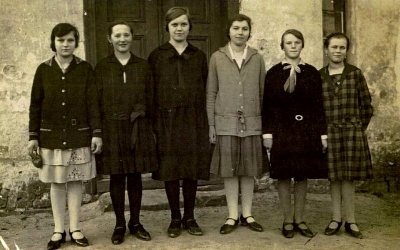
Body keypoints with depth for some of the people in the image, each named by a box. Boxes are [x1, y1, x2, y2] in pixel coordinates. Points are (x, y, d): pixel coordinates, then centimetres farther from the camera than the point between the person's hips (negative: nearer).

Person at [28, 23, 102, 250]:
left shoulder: (85, 69, 0)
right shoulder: (44, 70, 2)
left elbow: (93, 103, -2)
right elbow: (35, 105, 5)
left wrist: (97, 132, -7)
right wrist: (33, 136, 2)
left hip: (79, 135, -1)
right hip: (51, 136, 1)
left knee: (76, 181, 6)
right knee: (57, 183, 7)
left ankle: (75, 228, 18)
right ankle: (59, 230, 18)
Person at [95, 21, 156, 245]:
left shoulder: (143, 66, 7)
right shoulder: (102, 67, 4)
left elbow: (151, 98, 7)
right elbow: (97, 101, 1)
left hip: (137, 129, 1)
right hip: (112, 129, -1)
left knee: (136, 176, 7)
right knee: (116, 177, 5)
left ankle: (135, 222, 21)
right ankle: (120, 224, 18)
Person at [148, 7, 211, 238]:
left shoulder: (199, 56, 10)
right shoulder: (157, 56, 5)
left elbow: (206, 91, 9)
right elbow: (151, 93, 3)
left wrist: (207, 122, 2)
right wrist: (152, 123, -4)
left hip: (194, 121, 1)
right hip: (167, 121, -1)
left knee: (192, 170, 5)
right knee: (170, 171, 4)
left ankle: (190, 217, 18)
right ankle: (175, 219, 17)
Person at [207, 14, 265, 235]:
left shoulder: (257, 58, 8)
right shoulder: (217, 57, 5)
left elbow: (262, 93, 8)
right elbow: (211, 93, 4)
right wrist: (211, 124, -1)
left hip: (252, 123, 1)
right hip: (226, 122, -1)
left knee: (249, 170, 6)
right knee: (229, 170, 2)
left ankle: (247, 214, 18)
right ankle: (232, 216, 13)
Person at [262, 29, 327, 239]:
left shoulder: (312, 72, 5)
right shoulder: (273, 73, 1)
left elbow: (319, 105, 5)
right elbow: (267, 106, -1)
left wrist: (323, 134, 1)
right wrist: (267, 133, -7)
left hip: (307, 131, 2)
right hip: (282, 131, -2)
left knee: (303, 176, 8)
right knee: (284, 176, 4)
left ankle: (299, 219, 20)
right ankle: (287, 221, 16)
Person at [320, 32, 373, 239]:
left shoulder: (355, 73, 2)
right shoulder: (318, 76, 4)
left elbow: (366, 105, 6)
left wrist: (359, 128, 5)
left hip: (352, 131, -1)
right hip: (329, 132, 1)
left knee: (348, 176, 2)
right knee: (334, 176, 6)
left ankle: (350, 220, 10)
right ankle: (336, 218, 15)